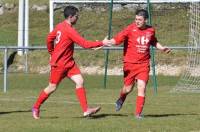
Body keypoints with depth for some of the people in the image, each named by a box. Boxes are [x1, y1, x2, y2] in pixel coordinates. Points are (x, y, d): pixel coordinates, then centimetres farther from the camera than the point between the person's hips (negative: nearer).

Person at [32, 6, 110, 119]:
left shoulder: (60, 26, 5)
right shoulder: (69, 30, -22)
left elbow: (49, 38, 17)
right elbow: (85, 44, -23)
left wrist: (52, 53, 28)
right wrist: (101, 43, -18)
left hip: (69, 63, 9)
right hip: (59, 64, -9)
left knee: (80, 81, -5)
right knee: (52, 87, 3)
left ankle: (86, 110, -11)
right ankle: (36, 107, 21)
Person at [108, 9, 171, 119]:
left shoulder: (151, 30, 3)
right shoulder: (130, 29, -10)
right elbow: (117, 39, -22)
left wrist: (162, 48, 13)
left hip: (143, 64, 2)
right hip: (130, 63, -2)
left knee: (142, 87, -10)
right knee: (128, 88, 7)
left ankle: (138, 113, -1)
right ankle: (121, 100, 43)